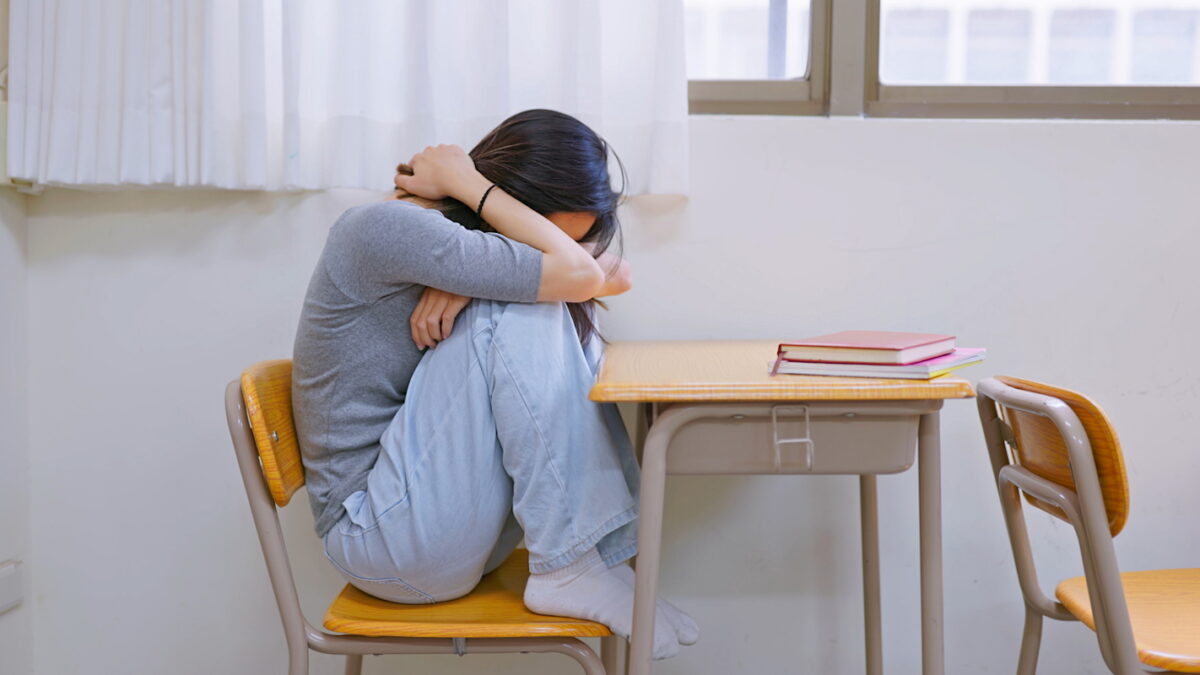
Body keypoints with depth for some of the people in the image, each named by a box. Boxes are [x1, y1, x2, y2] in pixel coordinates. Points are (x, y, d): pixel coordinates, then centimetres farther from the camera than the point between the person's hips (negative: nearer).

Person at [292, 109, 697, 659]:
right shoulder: (382, 227, -17)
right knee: (520, 312, -21)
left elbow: (614, 274, 1)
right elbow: (575, 274, -24)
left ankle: (602, 553, -11)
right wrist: (467, 183, -13)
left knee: (570, 325, 0)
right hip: (381, 534, -9)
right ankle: (566, 569, -18)